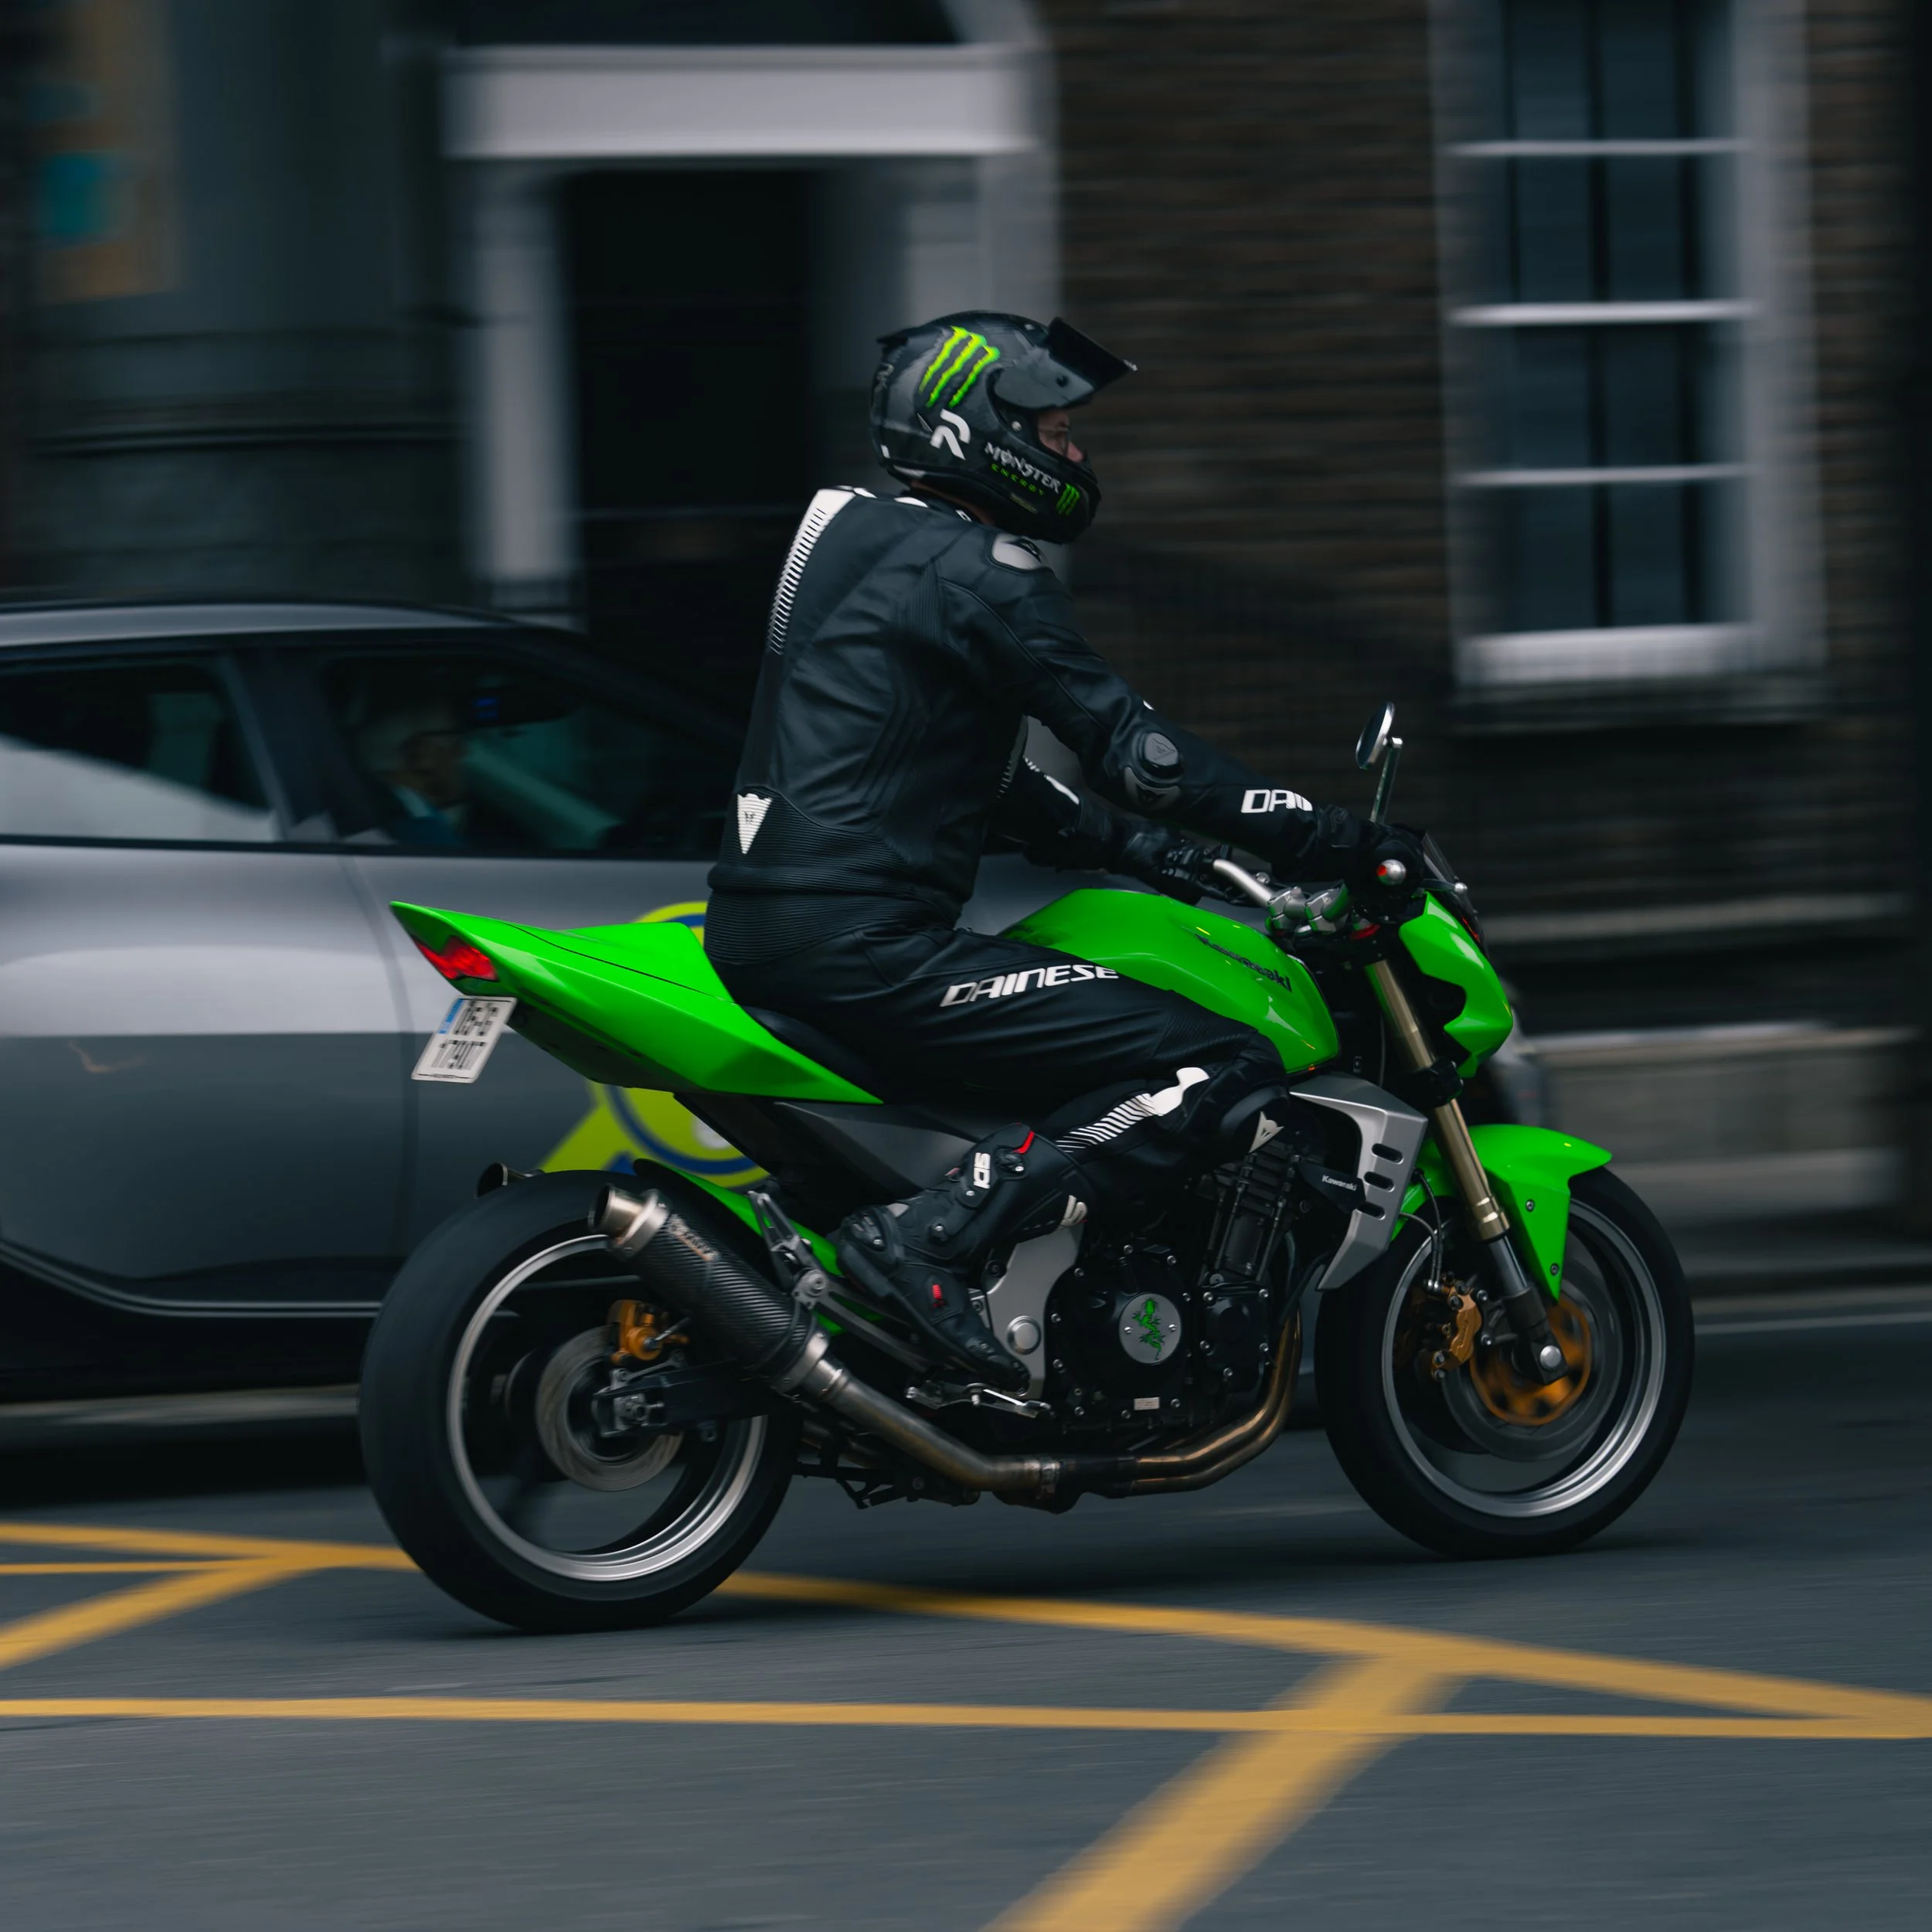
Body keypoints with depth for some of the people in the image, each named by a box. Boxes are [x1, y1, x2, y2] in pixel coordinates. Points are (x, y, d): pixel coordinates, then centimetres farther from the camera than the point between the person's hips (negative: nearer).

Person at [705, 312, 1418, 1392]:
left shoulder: (879, 548, 23)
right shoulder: (975, 572, -8)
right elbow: (1122, 740, -11)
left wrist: (1129, 843, 20)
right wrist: (1317, 837, -6)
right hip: (863, 945, -10)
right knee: (1230, 1079, -15)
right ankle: (931, 1239, -21)